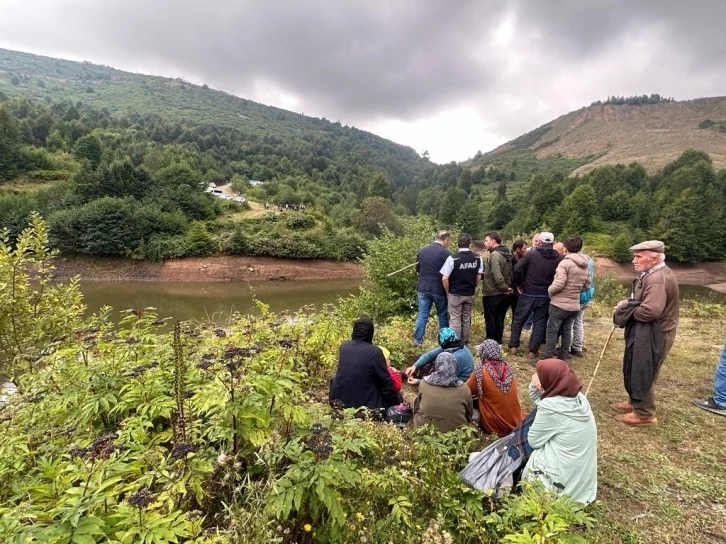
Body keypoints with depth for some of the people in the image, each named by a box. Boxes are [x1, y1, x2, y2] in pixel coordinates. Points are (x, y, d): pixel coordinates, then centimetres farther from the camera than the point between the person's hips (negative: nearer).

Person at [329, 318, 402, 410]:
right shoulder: (374, 352, -17)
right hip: (364, 403, -5)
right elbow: (385, 382, -10)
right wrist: (397, 402, 5)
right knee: (393, 400, 16)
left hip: (339, 399, 5)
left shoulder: (344, 346, -2)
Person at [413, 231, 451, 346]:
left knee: (422, 315, 9)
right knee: (443, 315, 12)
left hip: (423, 288, 4)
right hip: (439, 289, -4)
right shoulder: (445, 253, -11)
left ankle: (417, 340, 12)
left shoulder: (422, 250, 5)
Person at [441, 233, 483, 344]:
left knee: (455, 320, 4)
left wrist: (448, 292, -1)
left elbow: (444, 279, -17)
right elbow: (479, 277, 5)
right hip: (470, 294, 4)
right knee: (466, 319, 17)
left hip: (455, 295, -4)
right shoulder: (478, 258, -3)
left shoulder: (452, 258, -17)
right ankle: (464, 342, 27)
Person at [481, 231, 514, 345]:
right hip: (503, 294, 9)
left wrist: (504, 288, -16)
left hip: (492, 294, -9)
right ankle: (498, 342, 25)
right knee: (499, 319, 16)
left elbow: (497, 276, -28)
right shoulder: (506, 254, 9)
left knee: (490, 319, 2)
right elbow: (510, 273, 14)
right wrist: (507, 287, 7)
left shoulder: (495, 255, -20)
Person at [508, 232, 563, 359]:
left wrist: (520, 284, 1)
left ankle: (513, 346, 15)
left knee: (518, 320, 13)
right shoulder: (559, 258, 0)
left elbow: (517, 270, -13)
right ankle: (532, 351, 9)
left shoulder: (531, 253, -7)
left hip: (528, 293, -1)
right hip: (545, 296, 2)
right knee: (539, 323, 10)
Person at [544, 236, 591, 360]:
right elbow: (587, 285, 17)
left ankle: (548, 357, 3)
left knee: (552, 330, 0)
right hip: (574, 305, 7)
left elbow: (558, 284, -22)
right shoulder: (585, 265, 9)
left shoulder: (565, 263, -16)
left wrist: (549, 290, -5)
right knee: (567, 331, 15)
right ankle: (563, 356, 22)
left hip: (559, 304, -7)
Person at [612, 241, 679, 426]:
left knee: (643, 373, 2)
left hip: (652, 335, -10)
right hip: (645, 332, 10)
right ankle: (634, 402, 36)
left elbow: (650, 310, -34)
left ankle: (644, 413, 16)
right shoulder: (653, 275, 10)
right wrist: (628, 303, 0)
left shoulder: (657, 279, -25)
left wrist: (626, 310, -17)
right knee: (636, 370, 21)